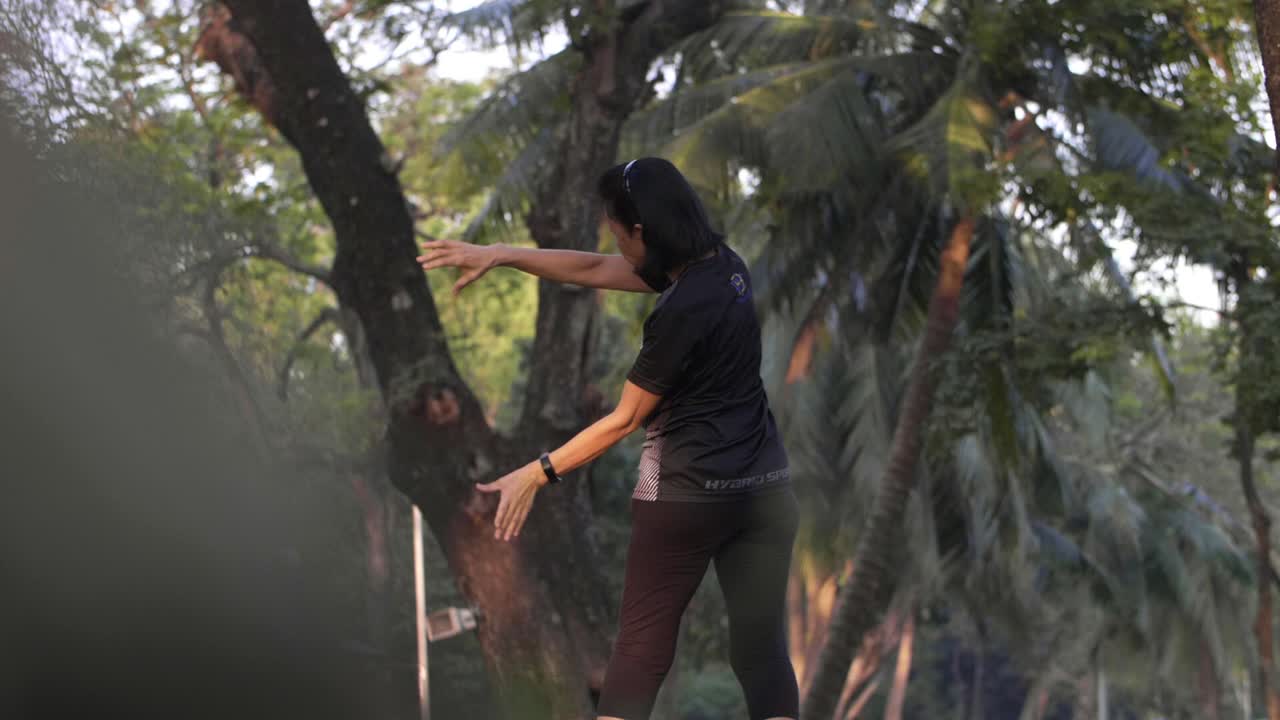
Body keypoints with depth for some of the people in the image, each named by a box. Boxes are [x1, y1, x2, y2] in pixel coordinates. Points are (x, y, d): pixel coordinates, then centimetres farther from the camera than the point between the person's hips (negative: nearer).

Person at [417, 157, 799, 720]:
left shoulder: (683, 313, -20)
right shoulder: (722, 264, 3)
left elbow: (623, 421, -12)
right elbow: (594, 272, 10)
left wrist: (537, 474, -5)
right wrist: (499, 255, 6)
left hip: (687, 494, -8)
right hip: (763, 488, 8)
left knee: (641, 650, 3)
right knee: (762, 650, 5)